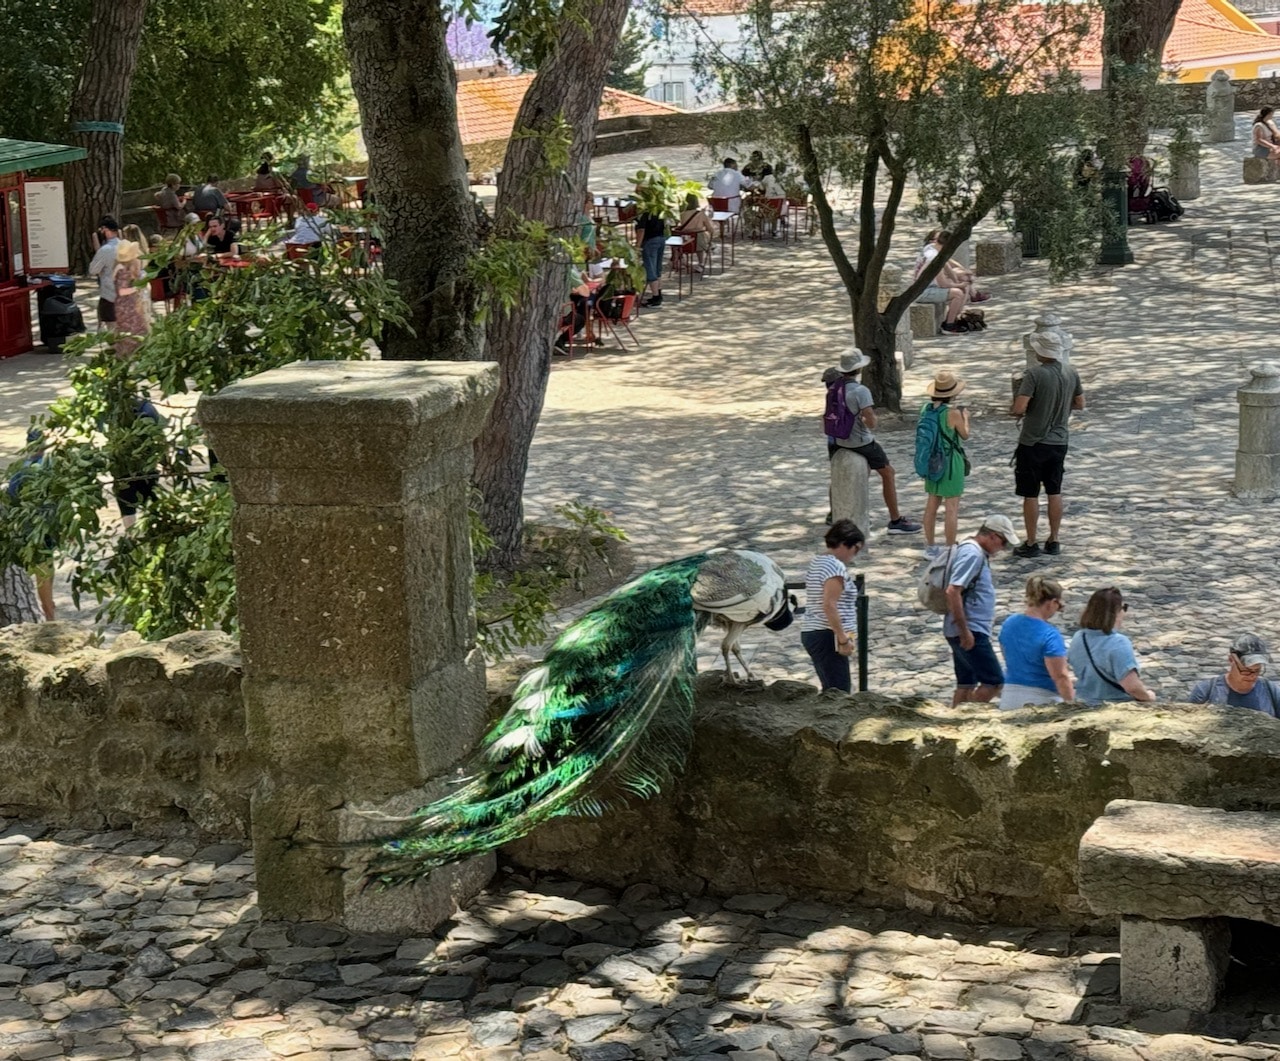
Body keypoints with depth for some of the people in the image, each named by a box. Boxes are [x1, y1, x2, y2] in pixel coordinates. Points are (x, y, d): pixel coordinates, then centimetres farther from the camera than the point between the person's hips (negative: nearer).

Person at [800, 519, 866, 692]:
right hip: (827, 636, -10)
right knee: (840, 693, -13)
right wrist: (843, 639, -19)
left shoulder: (817, 562, 16)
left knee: (832, 691, 13)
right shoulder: (836, 566, -14)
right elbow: (829, 605, -22)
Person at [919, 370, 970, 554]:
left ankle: (929, 547, 27)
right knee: (951, 507, 1)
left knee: (931, 504, 17)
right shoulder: (953, 413, -20)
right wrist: (965, 416, 13)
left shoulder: (926, 408, -4)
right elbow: (965, 435, -4)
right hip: (951, 461, -6)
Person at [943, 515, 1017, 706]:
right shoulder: (972, 554, -17)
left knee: (966, 684, 14)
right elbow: (952, 591, -25)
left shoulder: (978, 553, 15)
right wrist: (965, 630, -24)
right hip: (969, 632, -10)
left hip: (969, 631, 10)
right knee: (994, 682, -7)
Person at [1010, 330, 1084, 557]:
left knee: (1030, 495, 5)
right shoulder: (1072, 374, -1)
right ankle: (1053, 541, 22)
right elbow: (1080, 404, 12)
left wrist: (1013, 408, -2)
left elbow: (1019, 408, -24)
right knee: (1054, 493, 15)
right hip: (1059, 442, 5)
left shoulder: (1035, 374, -20)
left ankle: (1031, 544, 12)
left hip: (1033, 444, -5)